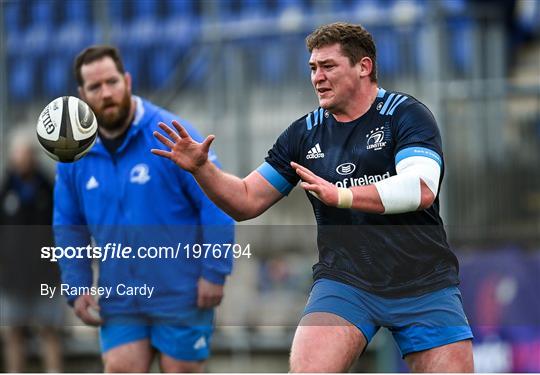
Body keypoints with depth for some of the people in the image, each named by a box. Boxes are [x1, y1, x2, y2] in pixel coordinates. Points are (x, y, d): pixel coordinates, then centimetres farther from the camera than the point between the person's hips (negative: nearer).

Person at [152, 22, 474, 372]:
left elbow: (421, 190, -18)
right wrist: (201, 167, -1)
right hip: (344, 278, 2)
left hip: (425, 284, -2)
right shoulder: (304, 134, 12)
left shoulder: (406, 113, -2)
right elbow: (247, 201, 16)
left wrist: (340, 195, -23)